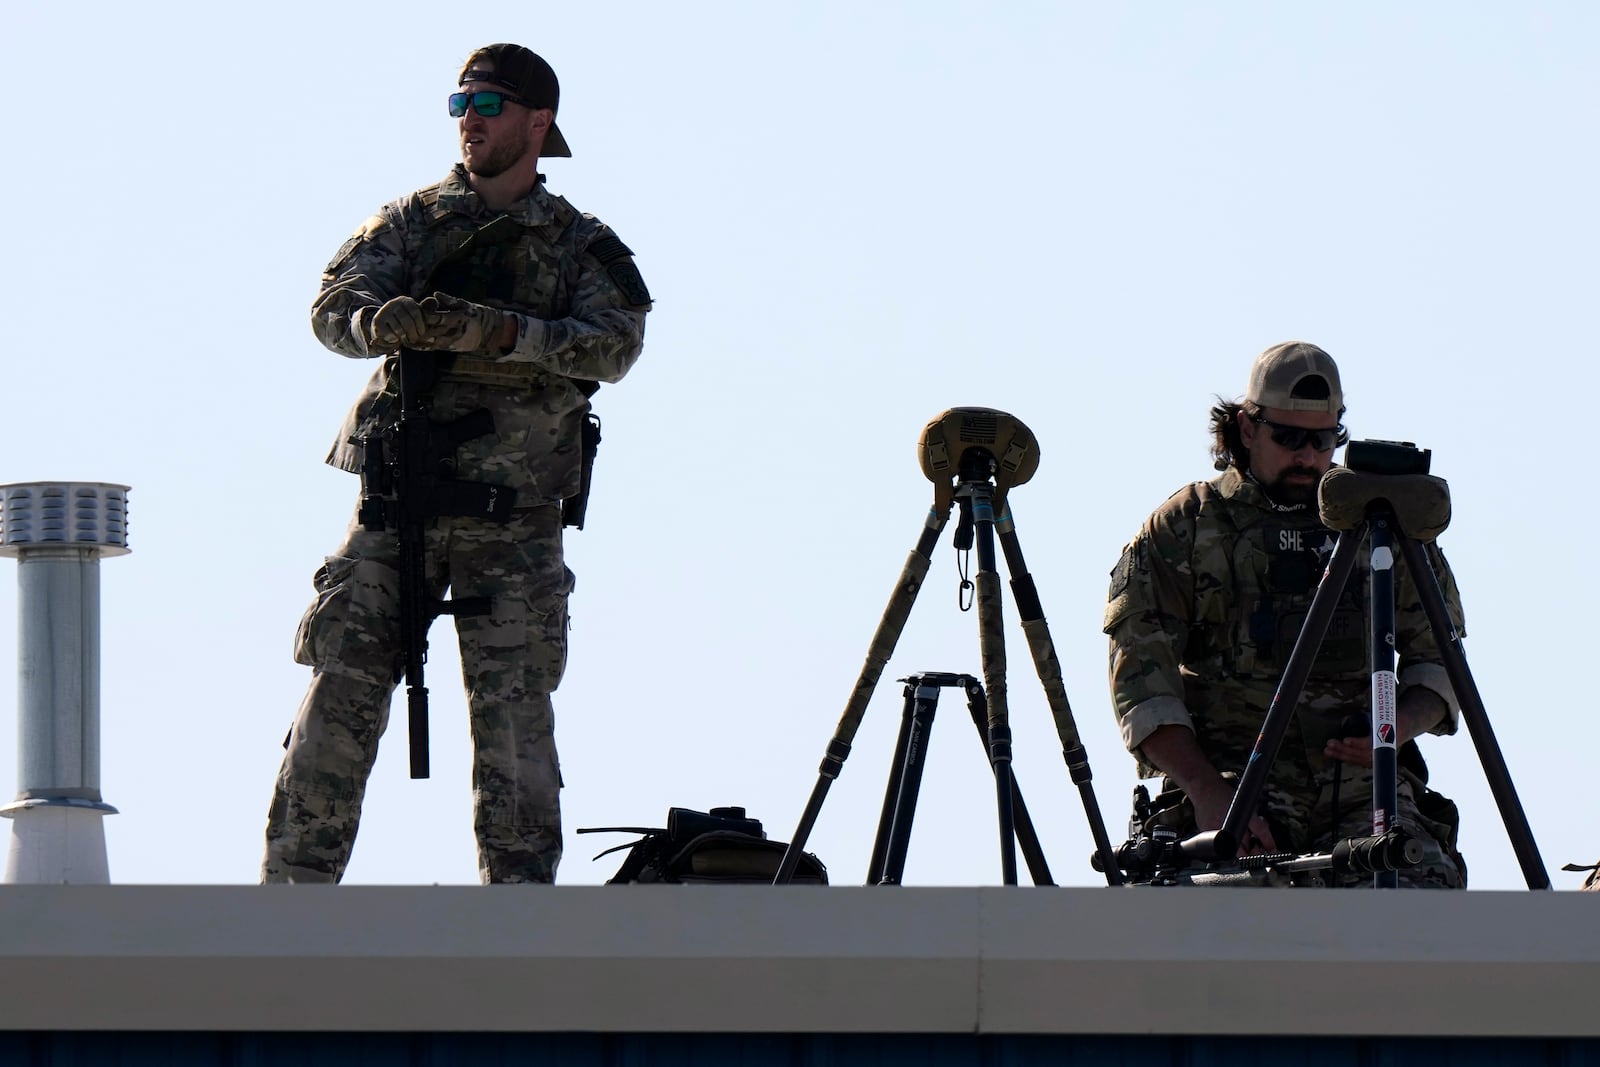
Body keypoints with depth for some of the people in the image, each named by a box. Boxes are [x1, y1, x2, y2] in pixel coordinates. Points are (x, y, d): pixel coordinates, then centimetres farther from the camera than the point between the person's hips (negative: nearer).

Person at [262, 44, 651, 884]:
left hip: (513, 521, -1)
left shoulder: (581, 246, 7)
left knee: (514, 720, -4)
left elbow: (614, 344, -10)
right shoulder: (410, 222, 12)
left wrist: (498, 333, -26)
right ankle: (292, 889, -1)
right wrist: (383, 323, -27)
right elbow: (333, 307, -2)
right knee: (337, 698, -4)